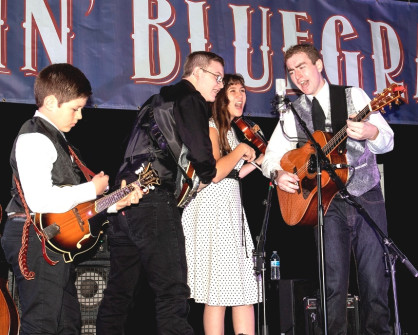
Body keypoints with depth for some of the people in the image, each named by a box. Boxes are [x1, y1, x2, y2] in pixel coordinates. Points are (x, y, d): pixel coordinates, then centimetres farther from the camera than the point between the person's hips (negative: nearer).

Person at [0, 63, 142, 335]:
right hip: (36, 240, -11)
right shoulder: (34, 138, -15)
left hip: (59, 239, 11)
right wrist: (92, 189, -16)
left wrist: (115, 202, 8)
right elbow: (40, 200, -28)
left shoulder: (57, 138, 17)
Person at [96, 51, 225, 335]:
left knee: (119, 292, 11)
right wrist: (206, 177, 5)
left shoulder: (155, 101, 26)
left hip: (125, 200, 9)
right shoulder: (190, 98, -1)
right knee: (173, 291, -9)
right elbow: (201, 152, -14)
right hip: (155, 202, -9)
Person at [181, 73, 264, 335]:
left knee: (246, 288, 6)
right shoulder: (210, 127, -8)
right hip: (214, 208, -9)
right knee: (219, 292, -7)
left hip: (233, 209, 9)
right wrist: (240, 150, -10)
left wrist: (259, 160, 16)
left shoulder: (230, 130, 20)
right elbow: (214, 174, -20)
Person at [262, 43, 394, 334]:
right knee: (334, 283, -5)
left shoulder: (353, 96, 5)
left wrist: (370, 132, -21)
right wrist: (278, 173, -9)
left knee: (376, 280, -3)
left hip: (368, 198, -1)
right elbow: (271, 155, 13)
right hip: (327, 202, 1)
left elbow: (387, 141, 1)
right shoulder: (292, 114, 11)